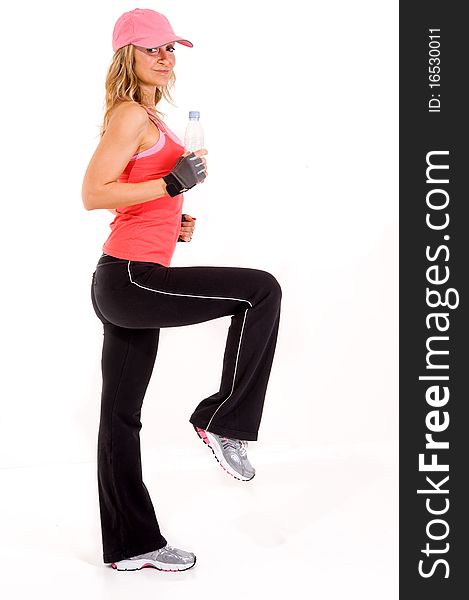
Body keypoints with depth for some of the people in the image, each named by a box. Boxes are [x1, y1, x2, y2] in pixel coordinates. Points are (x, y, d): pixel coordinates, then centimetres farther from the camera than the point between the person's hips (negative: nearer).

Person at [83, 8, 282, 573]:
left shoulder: (147, 118, 20)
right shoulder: (131, 115, -9)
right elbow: (93, 193, -19)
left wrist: (172, 223, 10)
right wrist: (174, 182, -19)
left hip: (124, 283, 10)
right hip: (131, 278, -10)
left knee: (121, 415, 12)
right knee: (261, 290, -8)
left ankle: (130, 545, 22)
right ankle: (222, 421, -2)